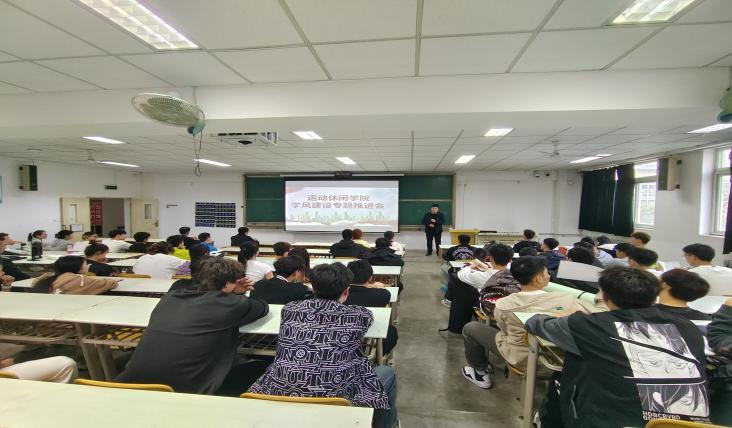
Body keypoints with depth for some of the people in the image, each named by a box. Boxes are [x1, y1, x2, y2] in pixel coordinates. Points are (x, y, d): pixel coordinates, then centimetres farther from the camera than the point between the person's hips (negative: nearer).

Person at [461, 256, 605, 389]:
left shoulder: (503, 304, -23)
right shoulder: (567, 300, -24)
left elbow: (504, 329, -4)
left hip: (517, 357, -3)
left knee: (470, 328, 13)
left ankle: (480, 374, 27)